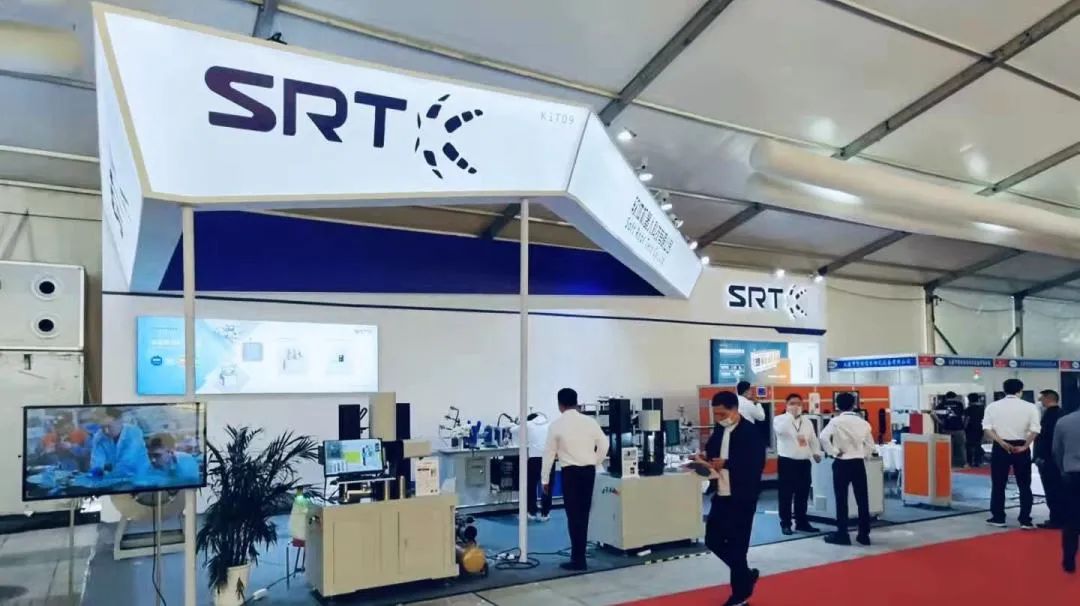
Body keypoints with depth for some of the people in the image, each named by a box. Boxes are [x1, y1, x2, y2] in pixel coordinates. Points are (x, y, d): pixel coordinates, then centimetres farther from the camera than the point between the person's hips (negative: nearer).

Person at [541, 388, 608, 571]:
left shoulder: (556, 425, -5)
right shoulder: (590, 422, 2)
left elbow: (549, 453, -2)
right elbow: (604, 445, 5)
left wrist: (545, 479, 6)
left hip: (570, 472, -4)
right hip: (589, 471, 4)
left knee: (573, 515, 2)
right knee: (583, 513, 14)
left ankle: (578, 560, 4)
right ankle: (579, 555, 21)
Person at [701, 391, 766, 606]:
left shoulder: (751, 433, -14)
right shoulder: (719, 430, 7)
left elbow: (757, 465, -20)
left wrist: (726, 463, -25)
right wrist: (705, 457, -5)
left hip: (742, 498, -7)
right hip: (721, 495, 7)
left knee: (736, 545, 1)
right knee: (713, 539, 10)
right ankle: (746, 574, 31)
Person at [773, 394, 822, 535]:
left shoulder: (807, 422, 14)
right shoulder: (780, 419, -3)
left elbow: (813, 439, 17)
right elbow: (781, 430, -25)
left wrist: (816, 452, 1)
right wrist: (790, 414, -22)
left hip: (804, 462, 5)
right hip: (786, 461, -5)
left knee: (803, 495, 10)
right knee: (786, 495, -1)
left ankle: (801, 522, 21)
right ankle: (785, 524, 6)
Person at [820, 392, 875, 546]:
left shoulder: (836, 421, -8)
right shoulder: (863, 422, 5)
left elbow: (823, 437, -21)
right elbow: (870, 444, 10)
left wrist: (834, 452, -12)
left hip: (842, 464, -4)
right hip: (859, 463, 4)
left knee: (842, 500, 2)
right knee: (862, 500, 9)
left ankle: (842, 534, 6)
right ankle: (864, 534, 14)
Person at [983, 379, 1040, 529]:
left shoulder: (993, 406, 2)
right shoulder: (1030, 407, -1)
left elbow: (987, 428, -7)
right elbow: (1034, 430, -11)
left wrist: (1001, 443, -10)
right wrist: (1024, 447, -7)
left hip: (1000, 448, 1)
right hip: (1021, 448, 0)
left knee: (998, 485, 9)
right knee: (1024, 486, 9)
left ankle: (998, 518, 13)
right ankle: (1025, 520, 7)